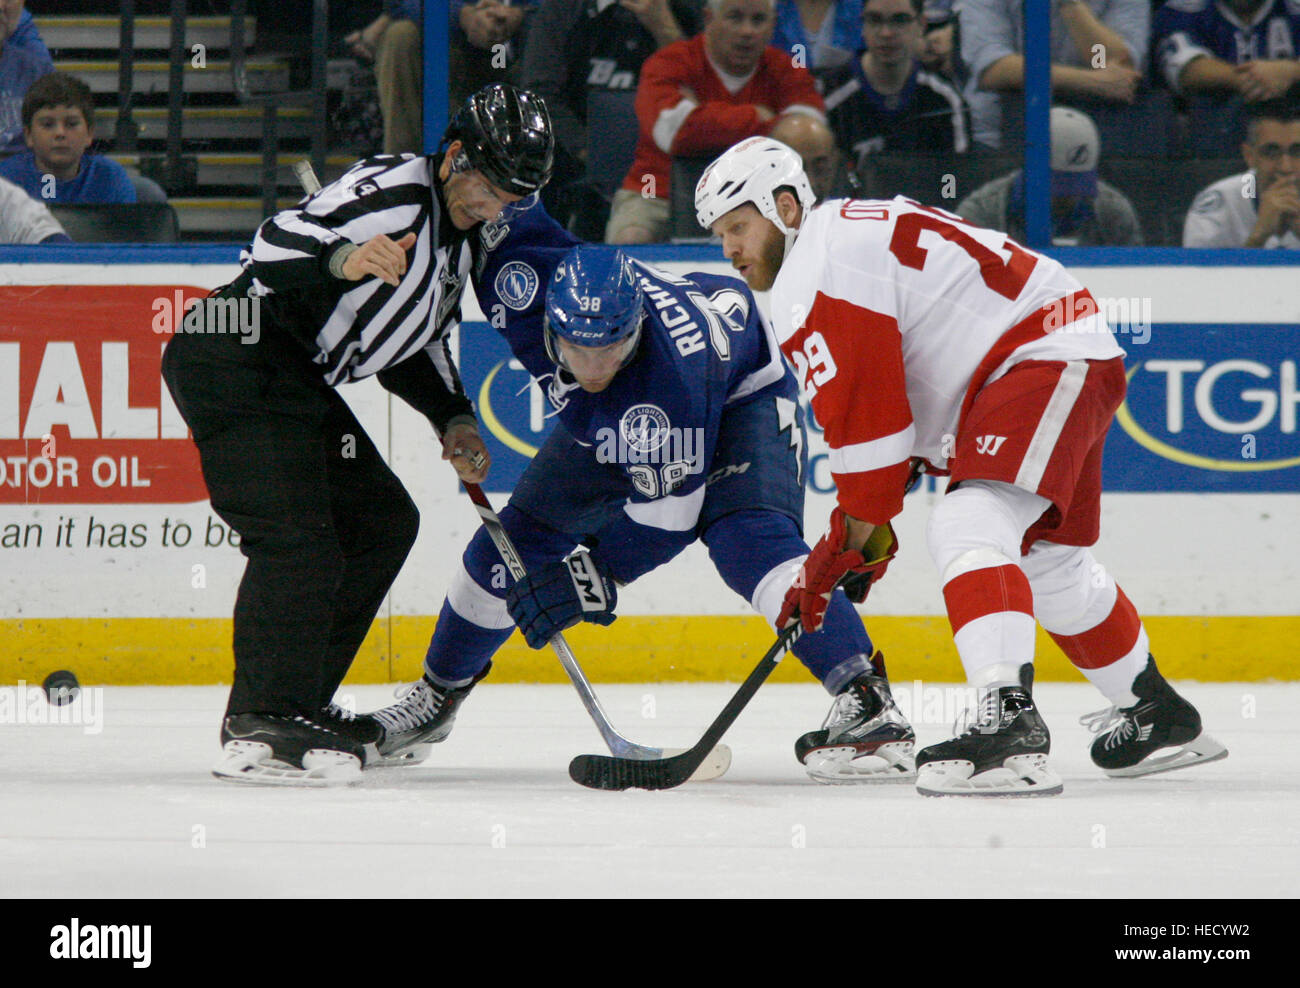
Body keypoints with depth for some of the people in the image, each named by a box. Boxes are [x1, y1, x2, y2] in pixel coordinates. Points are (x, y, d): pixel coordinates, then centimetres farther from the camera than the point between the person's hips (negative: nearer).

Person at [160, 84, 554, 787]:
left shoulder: (460, 239, 16)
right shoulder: (393, 192, -16)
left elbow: (414, 345, 26)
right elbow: (274, 247, -27)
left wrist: (453, 420, 12)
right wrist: (341, 260, -46)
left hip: (294, 381, 11)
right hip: (237, 359, -11)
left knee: (381, 522, 15)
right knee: (296, 541, -21)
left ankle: (300, 706, 20)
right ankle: (261, 730, -22)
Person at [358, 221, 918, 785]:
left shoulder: (674, 371, -45)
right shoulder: (524, 279, -35)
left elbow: (667, 512, -36)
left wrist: (588, 577, -38)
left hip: (739, 396, -6)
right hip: (607, 423, 6)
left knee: (747, 538, -31)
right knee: (513, 544, 6)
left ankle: (864, 698, -37)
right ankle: (439, 693, 28)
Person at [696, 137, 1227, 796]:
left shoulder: (815, 275, -15)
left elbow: (867, 417, -18)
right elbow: (871, 413, 23)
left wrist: (858, 536, -5)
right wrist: (854, 529, 17)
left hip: (1048, 361, -12)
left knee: (969, 529, -27)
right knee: (1047, 561, 26)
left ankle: (1010, 727, -41)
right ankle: (1160, 718, 42)